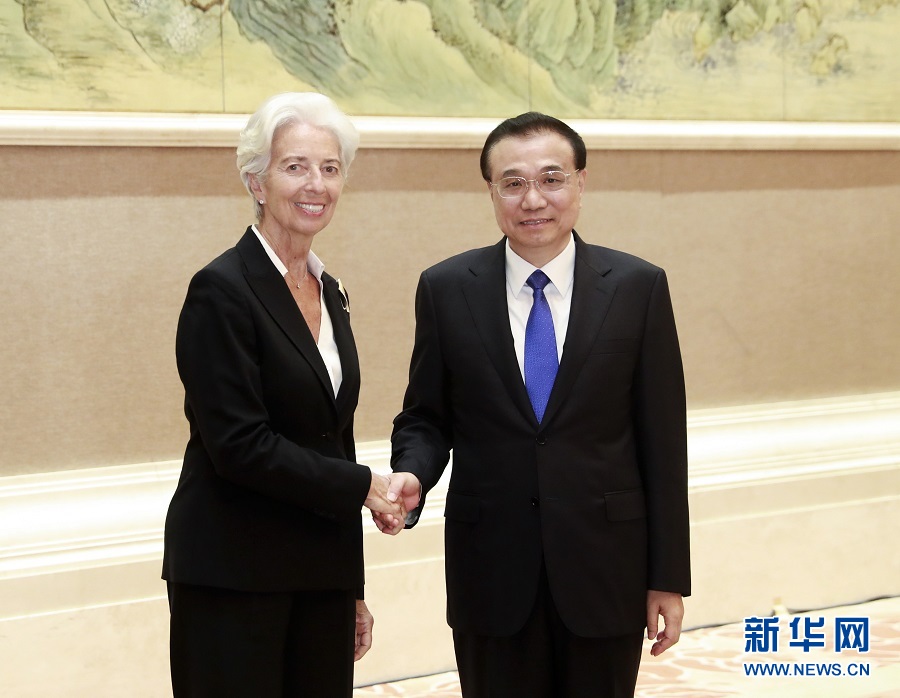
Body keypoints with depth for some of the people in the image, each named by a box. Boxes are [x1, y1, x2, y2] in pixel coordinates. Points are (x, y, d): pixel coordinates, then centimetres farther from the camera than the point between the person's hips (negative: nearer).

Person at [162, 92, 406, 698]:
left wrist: (352, 589, 16)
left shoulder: (329, 292, 12)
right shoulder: (222, 290, -11)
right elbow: (240, 445, -18)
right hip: (234, 575, -7)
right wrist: (361, 487, -11)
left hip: (321, 576, 7)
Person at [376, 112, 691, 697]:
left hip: (606, 567, 0)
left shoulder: (639, 287, -2)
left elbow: (662, 439, -1)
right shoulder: (447, 289, 1)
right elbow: (426, 416, 8)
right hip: (491, 568, 1)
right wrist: (412, 475, -15)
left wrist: (669, 577, -1)